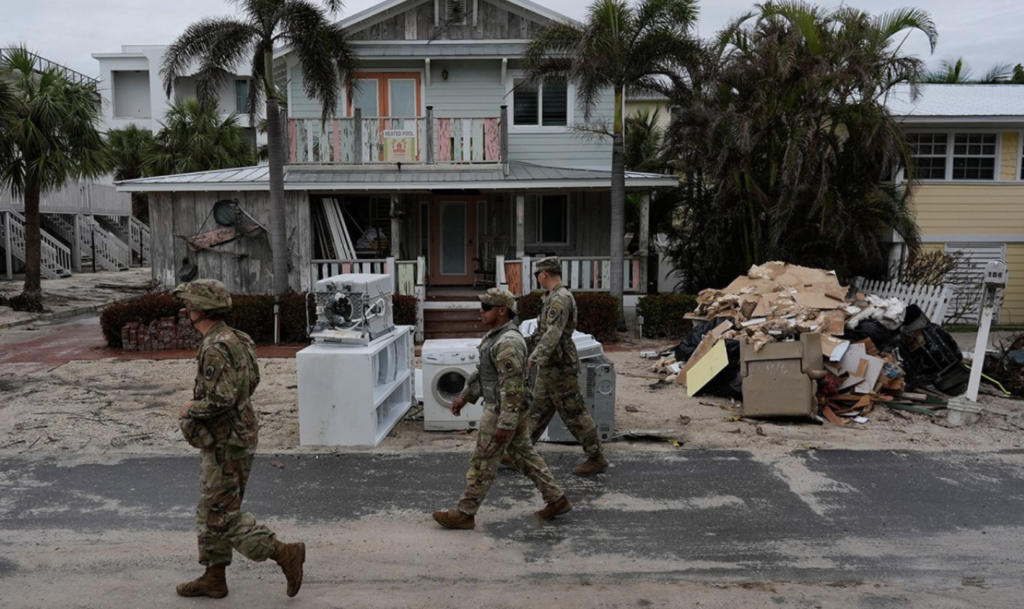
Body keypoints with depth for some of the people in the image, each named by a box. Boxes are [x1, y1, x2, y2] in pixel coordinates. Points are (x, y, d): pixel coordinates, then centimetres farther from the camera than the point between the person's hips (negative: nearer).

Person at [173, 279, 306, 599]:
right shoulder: (235, 339, 7)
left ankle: (286, 553, 1)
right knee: (211, 512, 18)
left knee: (223, 517, 0)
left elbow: (221, 399, -30)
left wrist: (192, 408, -11)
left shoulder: (215, 348, -23)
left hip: (225, 445, -10)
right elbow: (251, 380, 19)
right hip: (227, 438, 10)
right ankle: (213, 579, 29)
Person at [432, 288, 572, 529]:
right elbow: (483, 371, 20)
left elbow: (513, 387, -26)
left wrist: (504, 424, -25)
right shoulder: (496, 335, 9)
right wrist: (464, 396, 21)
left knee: (483, 463, 2)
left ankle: (464, 514, 14)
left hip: (503, 412, -10)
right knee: (525, 456, 16)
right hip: (503, 409, 10)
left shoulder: (508, 342, -24)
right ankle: (556, 499, 24)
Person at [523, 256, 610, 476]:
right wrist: (531, 348, 24)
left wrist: (534, 357, -28)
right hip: (550, 366, 10)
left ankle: (597, 458, 8)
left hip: (559, 367, -10)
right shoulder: (552, 297, 13)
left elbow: (553, 334, -27)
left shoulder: (560, 299, -19)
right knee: (537, 411, 15)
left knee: (574, 413, -2)